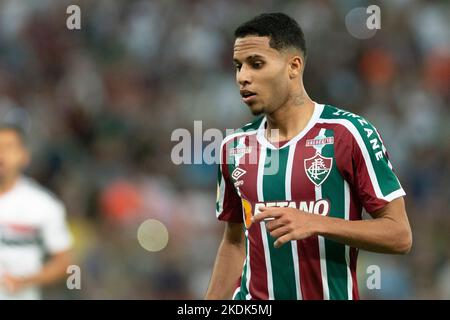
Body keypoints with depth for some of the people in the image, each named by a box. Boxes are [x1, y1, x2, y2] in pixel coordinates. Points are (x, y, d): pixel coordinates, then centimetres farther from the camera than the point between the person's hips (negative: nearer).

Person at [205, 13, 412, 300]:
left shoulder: (348, 133, -10)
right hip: (252, 296, 4)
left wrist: (315, 223, -23)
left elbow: (399, 236, -12)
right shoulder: (235, 146, 5)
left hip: (332, 292, -4)